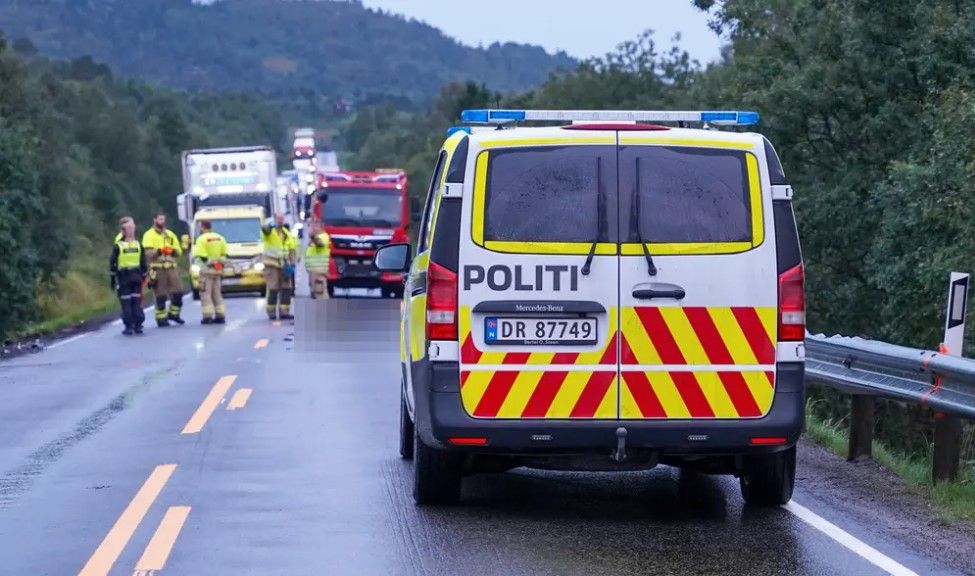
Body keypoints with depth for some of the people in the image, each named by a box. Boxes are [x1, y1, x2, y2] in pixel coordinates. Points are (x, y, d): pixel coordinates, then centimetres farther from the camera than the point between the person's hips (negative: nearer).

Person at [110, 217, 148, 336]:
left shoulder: (117, 246, -7)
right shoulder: (138, 245, 2)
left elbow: (113, 264, -6)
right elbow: (144, 263, 6)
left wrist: (113, 279, 1)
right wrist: (144, 276, 15)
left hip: (123, 278, -3)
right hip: (136, 276, 3)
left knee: (126, 303, -1)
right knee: (137, 302, 7)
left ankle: (129, 327, -4)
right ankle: (138, 326, 6)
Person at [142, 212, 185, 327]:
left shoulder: (170, 234, 19)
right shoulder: (149, 235, 3)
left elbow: (179, 251, 15)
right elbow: (147, 252, -10)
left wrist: (173, 251, -9)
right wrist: (158, 251, -28)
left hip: (171, 268, 5)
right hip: (157, 269, -5)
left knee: (177, 292, -1)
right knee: (160, 296, -5)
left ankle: (173, 313, 16)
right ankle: (161, 318, 2)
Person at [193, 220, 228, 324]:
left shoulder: (202, 239, -11)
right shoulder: (220, 238, 11)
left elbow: (199, 256, -18)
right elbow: (224, 254, 14)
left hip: (206, 270, -6)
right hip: (218, 270, 6)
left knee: (205, 293, -1)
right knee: (217, 293, 14)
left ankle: (208, 316, -7)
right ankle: (220, 316, 11)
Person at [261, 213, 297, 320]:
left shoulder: (287, 234, 12)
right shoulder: (270, 231, -3)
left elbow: (292, 249, 12)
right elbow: (264, 229, -28)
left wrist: (292, 264, 2)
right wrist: (271, 226, -50)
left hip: (283, 265, 5)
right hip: (271, 264, -5)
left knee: (286, 288, 0)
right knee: (273, 289, -7)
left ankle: (284, 312, 4)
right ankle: (271, 312, -1)